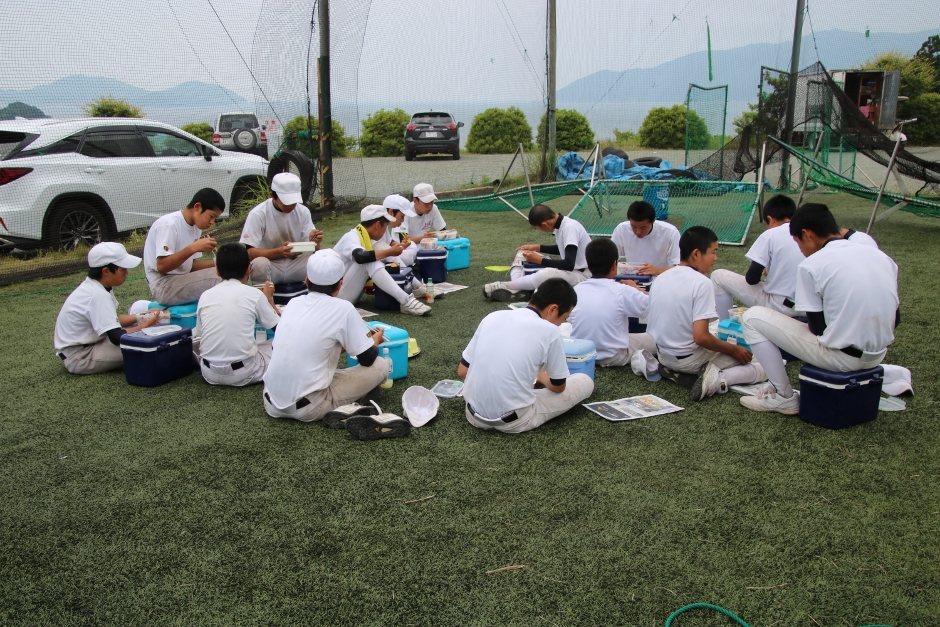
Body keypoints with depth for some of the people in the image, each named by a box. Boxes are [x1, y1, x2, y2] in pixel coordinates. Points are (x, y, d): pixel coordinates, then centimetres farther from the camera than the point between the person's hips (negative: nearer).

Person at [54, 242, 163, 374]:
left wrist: (140, 318, 3)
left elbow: (111, 321, 14)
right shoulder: (99, 295, -24)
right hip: (77, 359, -10)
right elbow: (117, 337, -28)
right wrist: (145, 326, -15)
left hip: (84, 344, 10)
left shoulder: (92, 287, 4)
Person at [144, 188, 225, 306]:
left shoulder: (196, 227, 8)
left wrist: (216, 264, -6)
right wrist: (193, 248, -29)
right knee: (220, 276, -23)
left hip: (183, 281, 9)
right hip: (164, 287, -9)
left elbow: (190, 265, 10)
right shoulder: (169, 225, -16)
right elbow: (162, 267, -23)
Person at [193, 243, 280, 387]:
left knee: (194, 338, 30)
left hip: (210, 374, 3)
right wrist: (268, 297, 23)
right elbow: (278, 326, 6)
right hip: (244, 374, -2)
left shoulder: (205, 295, 2)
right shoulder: (254, 294, -5)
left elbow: (199, 335, 13)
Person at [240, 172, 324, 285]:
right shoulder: (258, 214, -15)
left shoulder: (303, 212, -3)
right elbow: (249, 253, -19)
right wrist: (279, 252, -36)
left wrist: (314, 241, -26)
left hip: (294, 266, 3)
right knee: (259, 263, -36)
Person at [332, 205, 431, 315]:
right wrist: (389, 252, -28)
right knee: (370, 261, -28)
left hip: (351, 294, 9)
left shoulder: (364, 236, 8)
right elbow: (360, 257, -38)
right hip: (339, 295, -9)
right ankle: (405, 300, -36)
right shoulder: (352, 237, -17)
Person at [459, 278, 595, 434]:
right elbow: (558, 386, 5)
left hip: (475, 416, 6)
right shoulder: (549, 331, -8)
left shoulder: (493, 317, 4)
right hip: (514, 422, -6)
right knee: (586, 382, 11)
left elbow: (462, 371, 10)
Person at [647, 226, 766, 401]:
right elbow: (701, 337, -23)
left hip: (663, 356, 7)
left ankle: (673, 370, 9)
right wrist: (734, 350, -9)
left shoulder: (662, 277, 2)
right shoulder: (701, 283, -19)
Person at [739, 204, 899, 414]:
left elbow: (817, 327, -7)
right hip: (878, 356, 7)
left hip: (841, 357, -7)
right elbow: (894, 318, 13)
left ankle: (783, 397, 9)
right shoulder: (881, 256, 7)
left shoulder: (811, 265, -11)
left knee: (752, 317, 3)